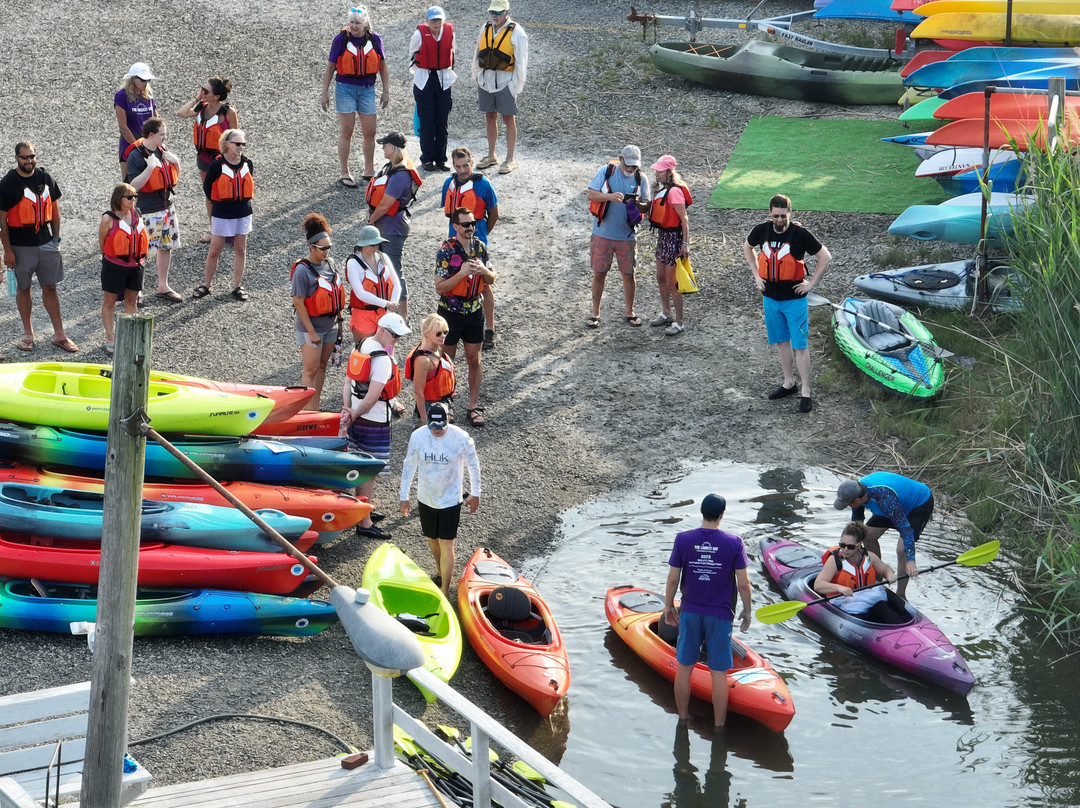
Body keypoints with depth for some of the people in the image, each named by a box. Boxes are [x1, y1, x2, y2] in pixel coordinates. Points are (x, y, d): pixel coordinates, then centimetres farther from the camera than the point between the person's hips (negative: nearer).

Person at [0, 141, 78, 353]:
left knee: (50, 288, 6)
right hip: (20, 246, -3)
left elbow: (54, 210, 13)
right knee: (23, 288, 8)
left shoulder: (46, 178, 3)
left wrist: (56, 238, 9)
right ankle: (27, 333, 21)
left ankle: (59, 334, 10)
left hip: (46, 242, 3)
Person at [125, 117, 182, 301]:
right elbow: (134, 186, -22)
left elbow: (175, 176, 17)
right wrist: (150, 167, -29)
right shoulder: (136, 155, -17)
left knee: (167, 246, 14)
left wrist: (175, 161, -4)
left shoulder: (161, 149, 7)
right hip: (147, 211, -8)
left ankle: (163, 286, 27)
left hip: (167, 207, 8)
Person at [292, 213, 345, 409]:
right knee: (311, 370, -3)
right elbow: (298, 302, -18)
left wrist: (339, 320, 14)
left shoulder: (328, 263, 3)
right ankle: (309, 412, 2)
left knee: (322, 366, 15)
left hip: (330, 325, 7)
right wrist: (311, 332, -18)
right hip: (311, 327, -7)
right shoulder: (303, 270, -19)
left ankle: (316, 406, 25)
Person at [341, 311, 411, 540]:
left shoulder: (361, 346, 6)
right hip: (374, 422, -9)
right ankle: (364, 524, 1)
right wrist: (353, 415, -12)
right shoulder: (383, 360, -23)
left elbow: (348, 382, 6)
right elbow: (372, 398, -24)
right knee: (369, 471, -3)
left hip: (358, 418, 9)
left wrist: (348, 409, -4)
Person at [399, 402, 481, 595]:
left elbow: (473, 465, -3)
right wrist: (403, 496, 6)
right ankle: (441, 573, 43)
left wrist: (475, 494, 5)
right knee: (432, 540, 19)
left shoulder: (461, 438, -19)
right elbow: (409, 466, 1)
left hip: (450, 500, -3)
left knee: (446, 545, -5)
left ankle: (445, 592, -2)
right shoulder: (417, 436, -12)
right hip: (425, 499, 3)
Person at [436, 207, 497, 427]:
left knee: (474, 360, 8)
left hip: (474, 310, 4)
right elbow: (440, 288, -18)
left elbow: (491, 279, 9)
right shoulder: (446, 251, -16)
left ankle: (473, 406, 17)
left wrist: (483, 270, -14)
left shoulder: (480, 247, 0)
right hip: (451, 312, -4)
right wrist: (462, 273, -28)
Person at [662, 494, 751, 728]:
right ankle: (719, 727, 12)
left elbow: (673, 579, -3)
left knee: (684, 667, 14)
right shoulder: (734, 543, -11)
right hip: (720, 616, -1)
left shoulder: (683, 539, -8)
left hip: (690, 612, 2)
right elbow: (743, 583, -8)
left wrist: (668, 606, 13)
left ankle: (683, 719, 24)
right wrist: (747, 611, 7)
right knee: (719, 672, 5)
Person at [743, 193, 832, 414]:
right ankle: (788, 383, 30)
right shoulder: (762, 231, -3)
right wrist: (756, 274, 10)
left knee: (799, 346, -4)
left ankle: (805, 393, -1)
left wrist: (812, 283, -10)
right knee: (781, 342, 16)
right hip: (770, 297, 5)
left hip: (794, 299, -5)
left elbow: (825, 256, -8)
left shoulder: (800, 234, -15)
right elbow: (747, 248, 18)